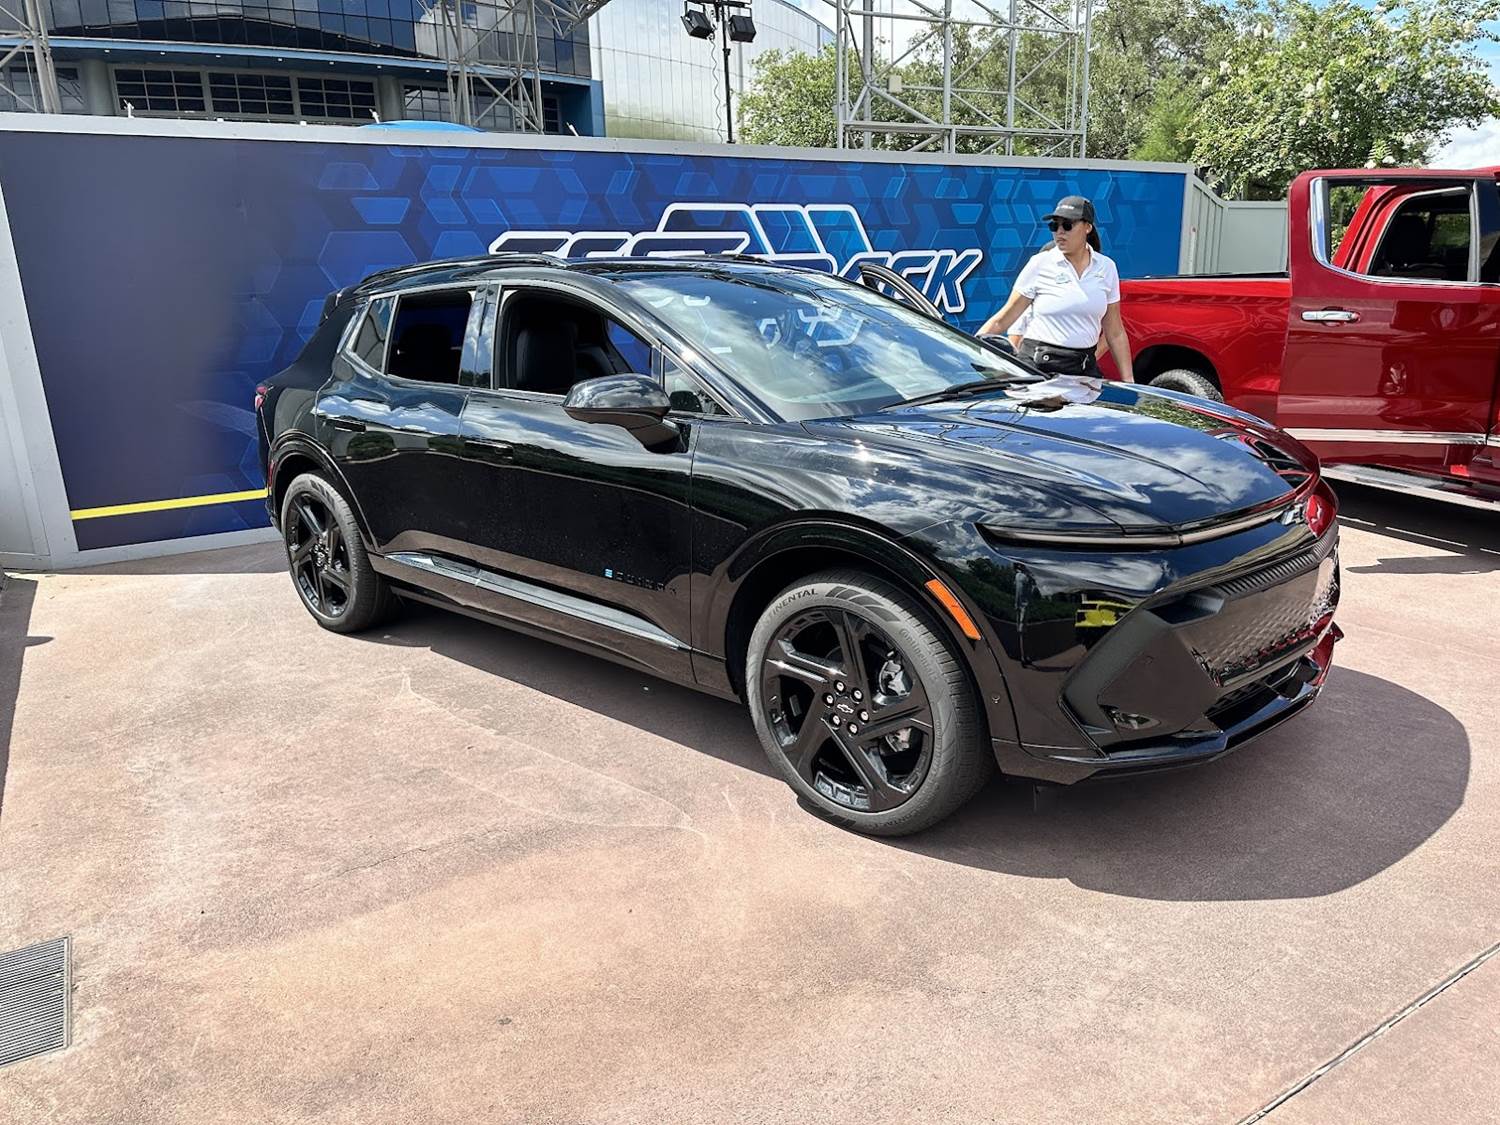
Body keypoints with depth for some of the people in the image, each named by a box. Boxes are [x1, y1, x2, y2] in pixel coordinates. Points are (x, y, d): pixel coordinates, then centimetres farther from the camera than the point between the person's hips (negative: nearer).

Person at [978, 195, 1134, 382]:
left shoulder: (1106, 267, 7)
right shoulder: (1039, 264, -2)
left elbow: (1116, 333, 10)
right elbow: (1001, 321, -3)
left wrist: (1128, 381, 5)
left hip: (1085, 367, 3)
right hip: (1039, 367, -3)